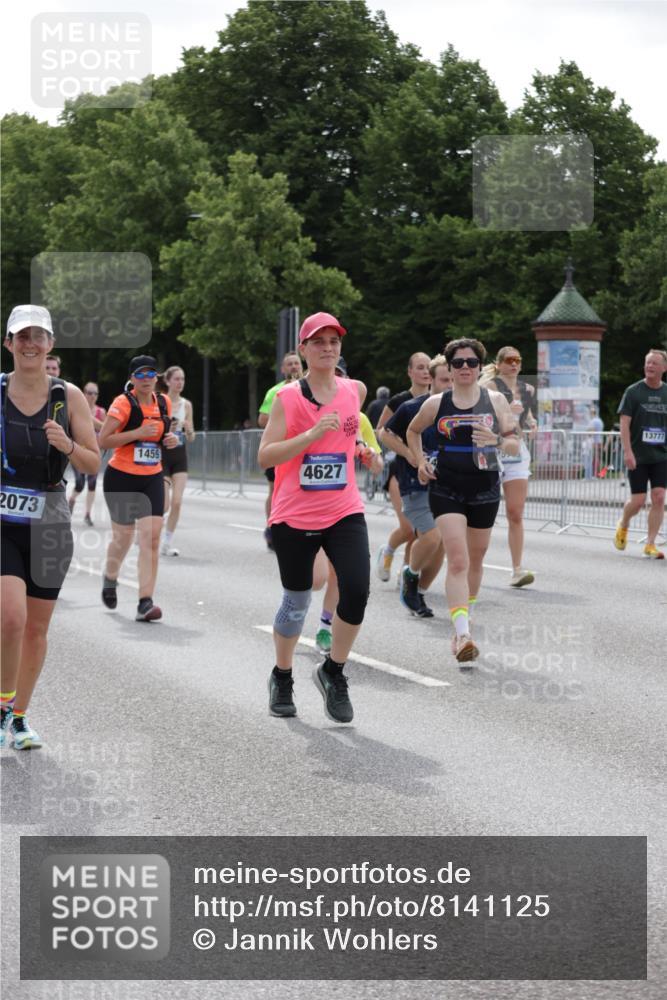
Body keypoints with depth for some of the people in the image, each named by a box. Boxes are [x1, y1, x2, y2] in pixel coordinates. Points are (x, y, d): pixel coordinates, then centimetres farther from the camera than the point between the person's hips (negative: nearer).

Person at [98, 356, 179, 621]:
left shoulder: (164, 403, 7)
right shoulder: (123, 403, -10)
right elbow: (102, 441, -17)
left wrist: (172, 440, 3)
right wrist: (137, 433, -25)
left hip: (152, 480, 4)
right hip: (121, 478, -4)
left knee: (151, 537, -11)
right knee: (123, 536, 7)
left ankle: (145, 603, -13)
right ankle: (110, 579, 40)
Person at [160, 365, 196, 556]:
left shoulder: (186, 405, 6)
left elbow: (191, 438, 10)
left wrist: (189, 430, -12)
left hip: (180, 456, 3)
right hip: (162, 455, -3)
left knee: (177, 502, -7)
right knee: (164, 505, -7)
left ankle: (168, 543, 5)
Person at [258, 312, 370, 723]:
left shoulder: (355, 390, 4)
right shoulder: (287, 397, -7)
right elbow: (265, 457, -15)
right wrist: (312, 434, -23)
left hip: (345, 512, 2)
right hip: (295, 516, -2)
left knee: (357, 590, -16)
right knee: (296, 602, 8)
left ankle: (334, 673, 5)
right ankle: (282, 678, 32)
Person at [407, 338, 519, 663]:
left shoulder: (495, 400, 2)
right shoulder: (436, 404, 2)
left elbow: (514, 445, 1)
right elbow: (413, 432, 20)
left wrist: (496, 441, -20)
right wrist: (421, 462, 6)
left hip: (485, 490, 2)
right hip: (446, 489, -2)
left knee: (475, 561, 15)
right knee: (457, 561, -16)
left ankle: (462, 622, 36)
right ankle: (462, 634, -25)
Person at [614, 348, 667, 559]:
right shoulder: (633, 391, -3)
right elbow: (624, 423, -7)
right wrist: (627, 452, -16)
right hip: (638, 456, -3)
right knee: (638, 500, -2)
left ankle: (650, 545, 0)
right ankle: (623, 525, 30)